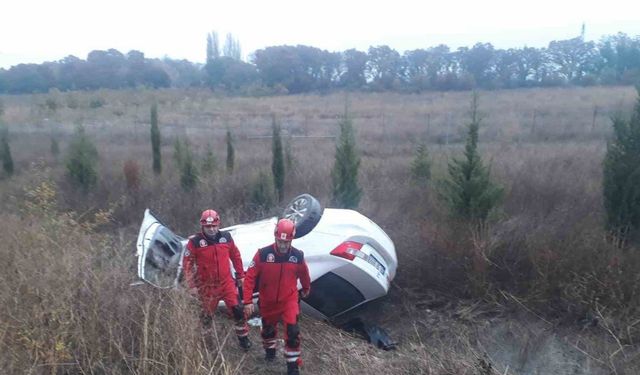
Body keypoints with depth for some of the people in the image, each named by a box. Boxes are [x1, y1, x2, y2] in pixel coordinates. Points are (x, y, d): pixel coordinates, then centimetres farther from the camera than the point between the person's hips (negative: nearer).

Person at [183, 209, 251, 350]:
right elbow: (188, 263, -8)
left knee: (237, 309, -2)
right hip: (207, 286, -2)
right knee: (207, 314, 15)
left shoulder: (226, 237, -5)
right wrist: (192, 285, -9)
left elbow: (235, 256, 8)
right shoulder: (195, 241, -14)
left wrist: (240, 275, 12)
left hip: (227, 282, 2)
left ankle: (243, 337, 16)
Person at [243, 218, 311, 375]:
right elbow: (250, 277, -15)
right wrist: (248, 301, -17)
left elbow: (304, 274, 8)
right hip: (268, 302, 1)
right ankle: (269, 349, 53)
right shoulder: (263, 254, -20)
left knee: (292, 332, -11)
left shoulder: (298, 256, -14)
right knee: (268, 328, 21)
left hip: (289, 301, 0)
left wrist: (306, 289, 25)